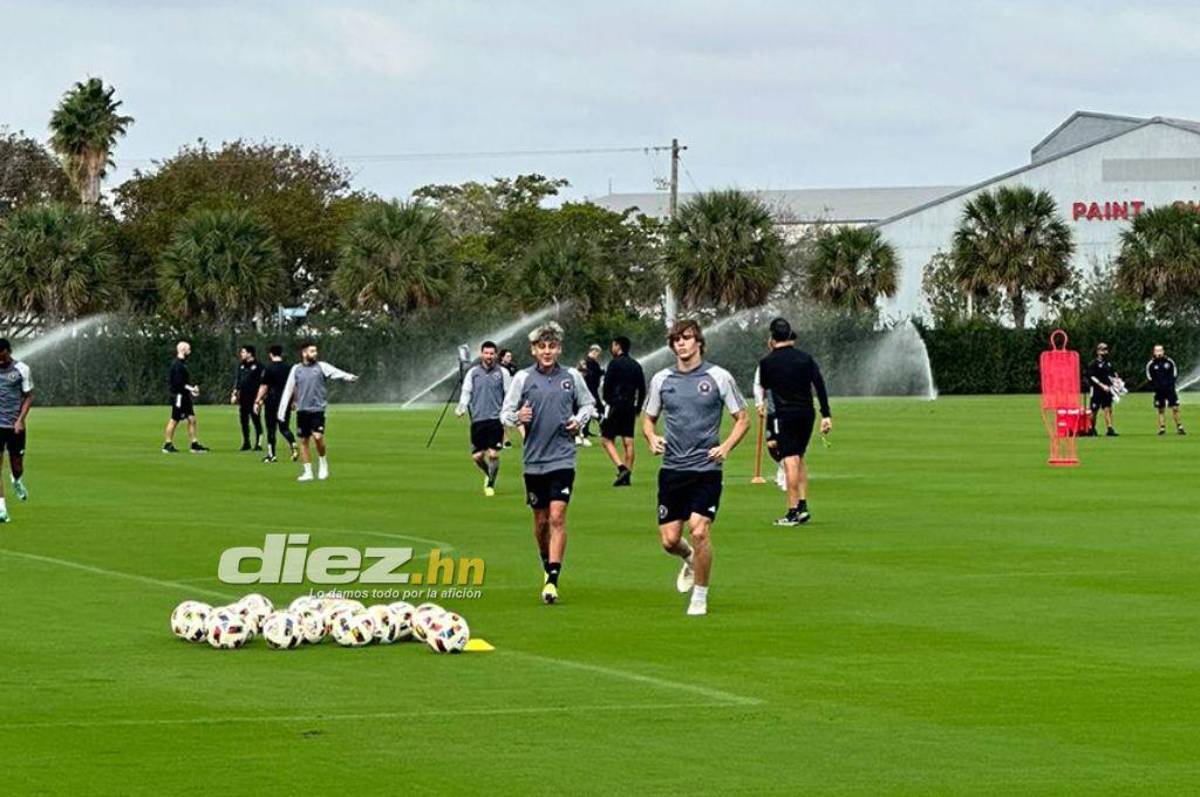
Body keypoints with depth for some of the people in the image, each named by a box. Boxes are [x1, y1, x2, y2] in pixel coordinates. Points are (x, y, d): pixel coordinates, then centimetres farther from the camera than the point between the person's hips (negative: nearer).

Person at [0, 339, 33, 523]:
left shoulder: (21, 369, -2)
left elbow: (28, 397, 2)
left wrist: (21, 420, -9)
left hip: (15, 426, 0)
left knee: (17, 466, 8)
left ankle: (17, 482, 45)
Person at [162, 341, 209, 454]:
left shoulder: (182, 363, 15)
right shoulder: (177, 365, -16)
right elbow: (178, 383, -22)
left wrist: (191, 389, 10)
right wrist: (191, 389, -19)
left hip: (185, 397, 10)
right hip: (178, 396, -10)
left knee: (192, 419, 6)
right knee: (174, 420, -2)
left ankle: (194, 444, 8)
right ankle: (168, 445, 6)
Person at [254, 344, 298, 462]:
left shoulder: (269, 368, -8)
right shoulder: (289, 368, 5)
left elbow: (264, 387, -10)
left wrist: (257, 401, -5)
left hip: (272, 402, -4)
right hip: (286, 402, 4)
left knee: (271, 428, 6)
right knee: (284, 427, 12)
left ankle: (271, 454, 10)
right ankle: (294, 447, -12)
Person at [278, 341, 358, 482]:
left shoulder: (321, 367, 1)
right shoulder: (296, 369, 6)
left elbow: (337, 373, -14)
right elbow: (288, 391, 9)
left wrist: (349, 377, -35)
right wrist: (281, 412, 6)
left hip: (318, 408, -3)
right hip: (302, 410, 3)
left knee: (318, 436, -17)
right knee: (303, 441, 4)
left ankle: (323, 462, 8)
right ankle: (307, 472, 12)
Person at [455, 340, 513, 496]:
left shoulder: (502, 373, 5)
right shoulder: (473, 373, 8)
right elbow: (466, 392, 9)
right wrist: (461, 408, -9)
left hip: (496, 419, -2)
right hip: (478, 419, 2)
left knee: (494, 454, -9)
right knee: (477, 456, 1)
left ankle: (491, 484, 9)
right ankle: (488, 475, 30)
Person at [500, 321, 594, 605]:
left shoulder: (572, 377, 3)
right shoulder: (523, 378, 1)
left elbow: (587, 404, 19)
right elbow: (505, 413, 1)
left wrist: (579, 420, -1)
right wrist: (517, 417, -21)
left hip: (562, 458, -1)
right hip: (534, 460, 1)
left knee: (557, 516, -13)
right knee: (541, 520, 9)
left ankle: (552, 580, -15)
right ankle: (547, 565, 34)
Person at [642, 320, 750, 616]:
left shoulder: (718, 377, -1)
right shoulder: (661, 379, 7)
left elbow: (743, 419, 5)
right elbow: (648, 418, 20)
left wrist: (726, 447, -11)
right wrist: (652, 438, -2)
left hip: (706, 469, -3)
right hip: (672, 469, 3)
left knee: (699, 531, -15)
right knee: (669, 540, 0)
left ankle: (700, 596, 3)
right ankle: (690, 559, 37)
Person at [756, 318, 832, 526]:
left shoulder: (767, 362, -3)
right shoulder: (806, 358, 5)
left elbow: (764, 389, 9)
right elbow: (820, 386, 1)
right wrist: (826, 415, 0)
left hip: (783, 415, -4)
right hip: (806, 414, 4)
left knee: (790, 462, -7)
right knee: (799, 459, 17)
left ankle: (793, 511, -10)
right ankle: (803, 505, 10)